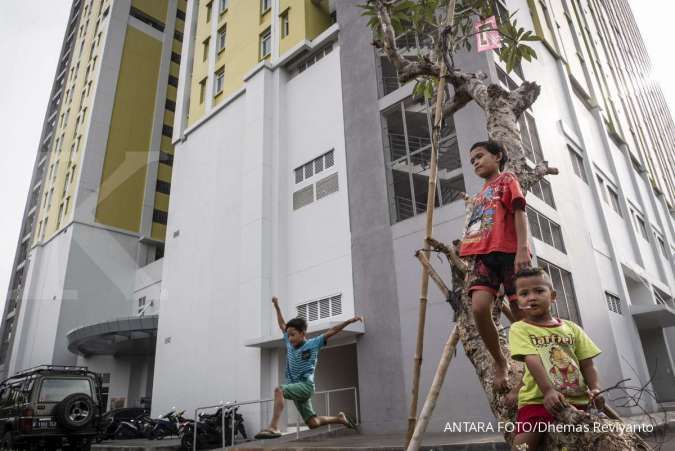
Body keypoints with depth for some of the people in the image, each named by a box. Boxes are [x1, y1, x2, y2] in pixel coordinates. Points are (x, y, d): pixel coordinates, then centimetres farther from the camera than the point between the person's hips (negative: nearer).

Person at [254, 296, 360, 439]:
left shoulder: (313, 344, -5)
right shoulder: (290, 344, 9)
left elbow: (332, 331, -8)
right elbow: (282, 325, 20)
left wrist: (350, 320, -10)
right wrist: (277, 306, 21)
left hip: (306, 385, -6)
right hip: (296, 387, 7)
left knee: (279, 390, -29)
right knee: (313, 423, 7)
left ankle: (273, 428, -34)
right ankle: (339, 418, 27)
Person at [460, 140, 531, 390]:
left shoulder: (507, 179, 11)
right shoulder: (479, 196, 30)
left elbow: (519, 212, -3)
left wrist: (522, 248, -17)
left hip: (509, 253, -4)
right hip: (484, 256, 5)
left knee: (521, 315, -2)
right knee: (479, 308, -17)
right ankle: (500, 362, 1)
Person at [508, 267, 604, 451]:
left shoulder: (571, 328, 13)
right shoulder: (519, 329, 0)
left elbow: (587, 363, 10)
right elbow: (532, 361, -15)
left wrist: (595, 389, -9)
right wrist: (548, 391, -28)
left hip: (577, 399, 4)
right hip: (538, 400, -4)